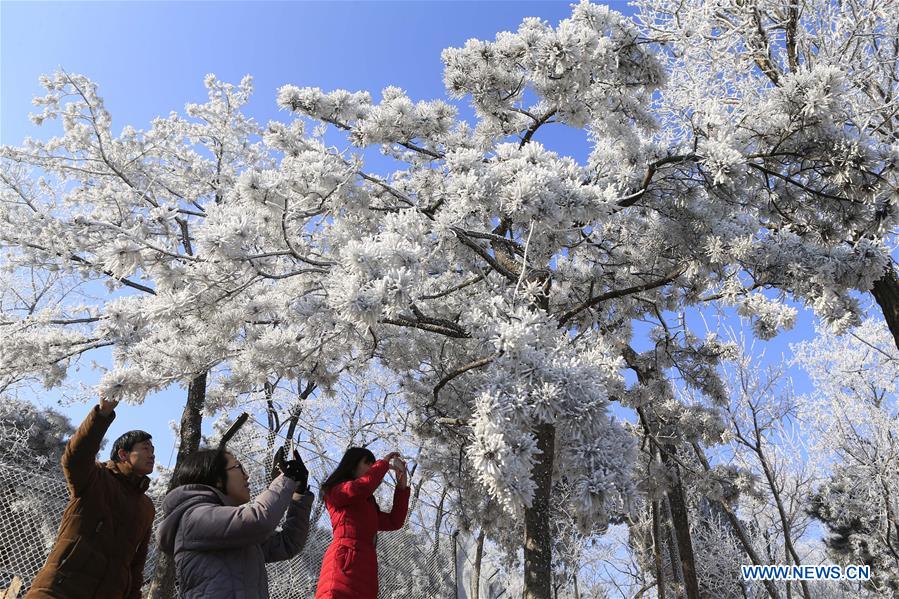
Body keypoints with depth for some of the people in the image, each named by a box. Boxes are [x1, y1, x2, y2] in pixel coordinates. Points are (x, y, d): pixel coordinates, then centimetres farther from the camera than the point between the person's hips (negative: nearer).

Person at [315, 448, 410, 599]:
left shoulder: (367, 504, 34)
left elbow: (393, 522, 24)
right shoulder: (335, 490, 11)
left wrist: (402, 485, 21)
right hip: (345, 561, -7)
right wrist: (383, 464, 5)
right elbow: (362, 487, -11)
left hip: (365, 569, 7)